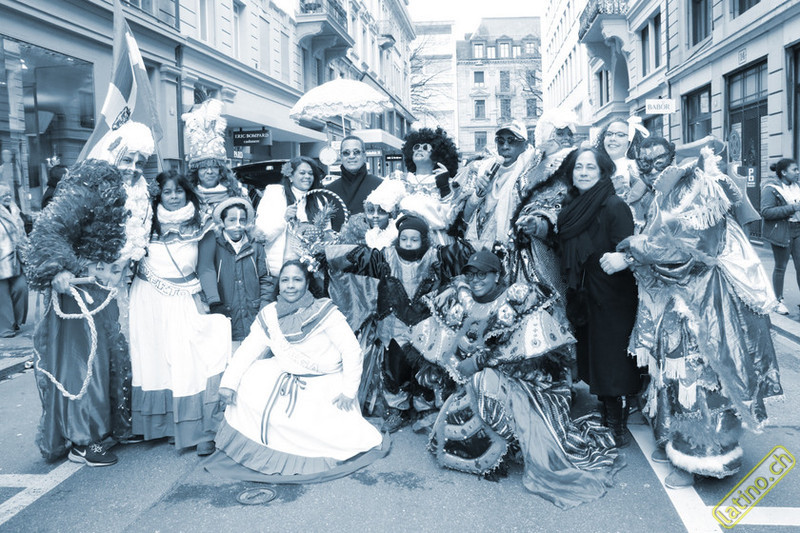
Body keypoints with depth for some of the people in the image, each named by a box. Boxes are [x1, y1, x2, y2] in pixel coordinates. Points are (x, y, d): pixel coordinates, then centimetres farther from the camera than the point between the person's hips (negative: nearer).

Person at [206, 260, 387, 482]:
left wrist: (349, 391, -17)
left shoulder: (324, 312, -15)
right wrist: (228, 383, -20)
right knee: (248, 379, -14)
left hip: (326, 385, -4)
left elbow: (351, 350, -15)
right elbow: (248, 350, -7)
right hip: (286, 378, 4)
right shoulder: (269, 315, -2)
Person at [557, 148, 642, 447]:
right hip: (583, 296, 7)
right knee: (591, 354, 14)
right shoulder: (570, 207, 7)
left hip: (612, 297, -7)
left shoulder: (615, 206, -13)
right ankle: (605, 414, 29)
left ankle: (619, 425, 15)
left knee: (614, 359, 1)